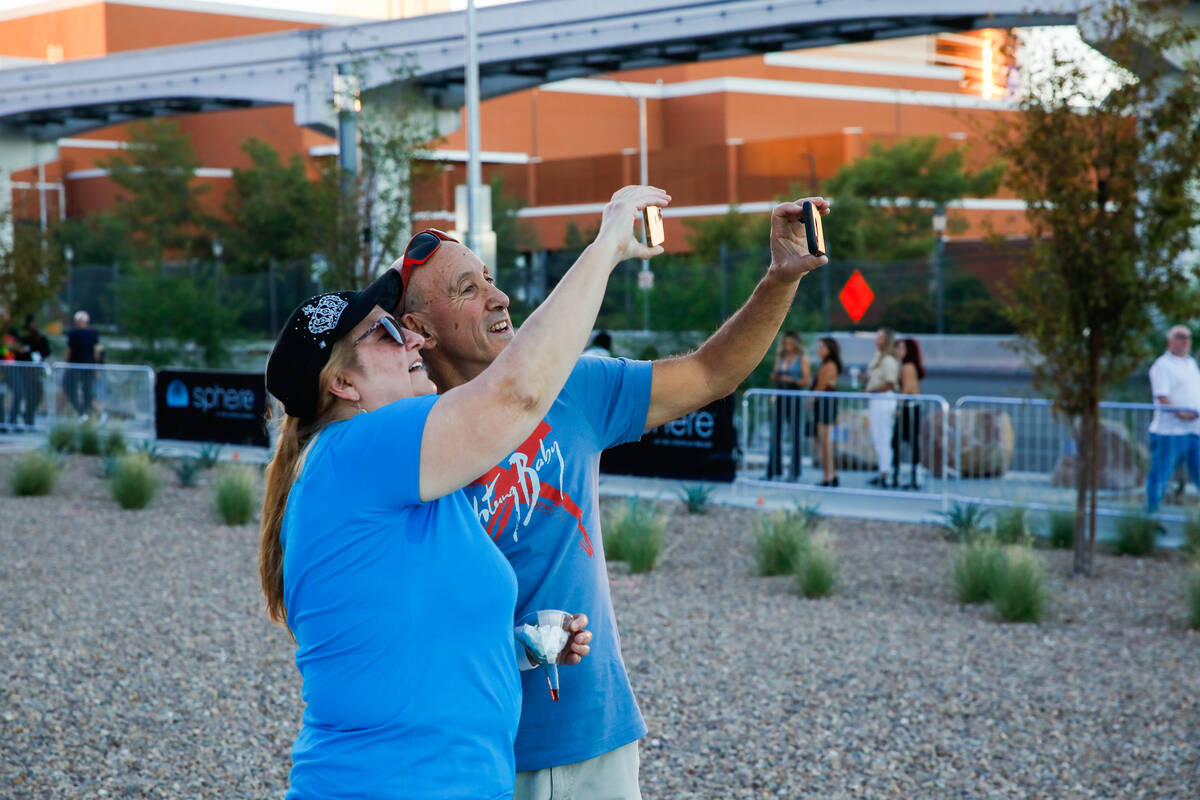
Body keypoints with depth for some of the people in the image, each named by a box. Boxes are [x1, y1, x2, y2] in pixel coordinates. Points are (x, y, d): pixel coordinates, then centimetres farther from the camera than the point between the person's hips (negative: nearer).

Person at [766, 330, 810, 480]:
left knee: (795, 434, -2)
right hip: (780, 397, 4)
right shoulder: (780, 357, 14)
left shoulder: (802, 358, 1)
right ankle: (773, 470, 3)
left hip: (794, 399, -4)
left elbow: (807, 381, -3)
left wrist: (792, 380, -17)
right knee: (775, 433, 0)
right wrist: (774, 377, -3)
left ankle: (794, 473, 2)